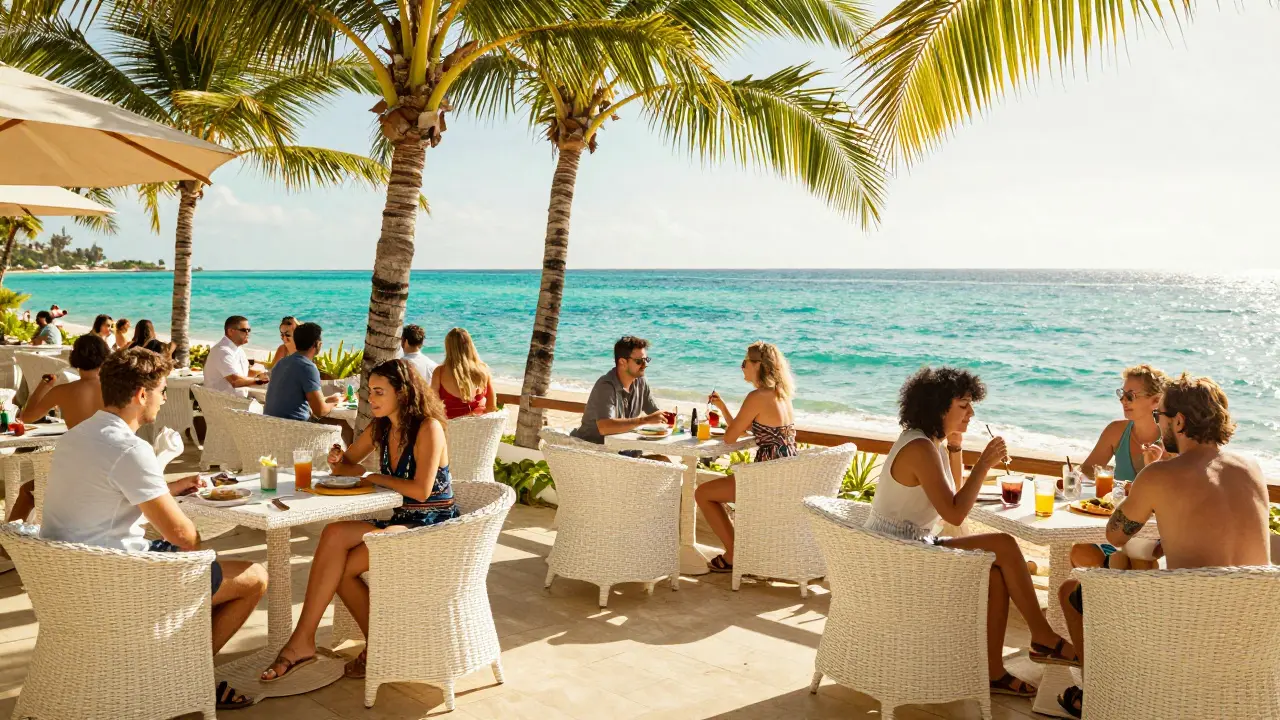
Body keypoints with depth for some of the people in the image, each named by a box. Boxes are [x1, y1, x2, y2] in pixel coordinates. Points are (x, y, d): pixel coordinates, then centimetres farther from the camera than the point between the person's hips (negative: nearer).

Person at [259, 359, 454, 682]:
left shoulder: (428, 428, -13)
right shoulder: (380, 428, 10)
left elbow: (421, 490, -21)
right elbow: (346, 465, 20)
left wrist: (373, 476, -9)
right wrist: (337, 461, -5)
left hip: (431, 526, -7)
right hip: (398, 521, 7)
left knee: (339, 566, -22)